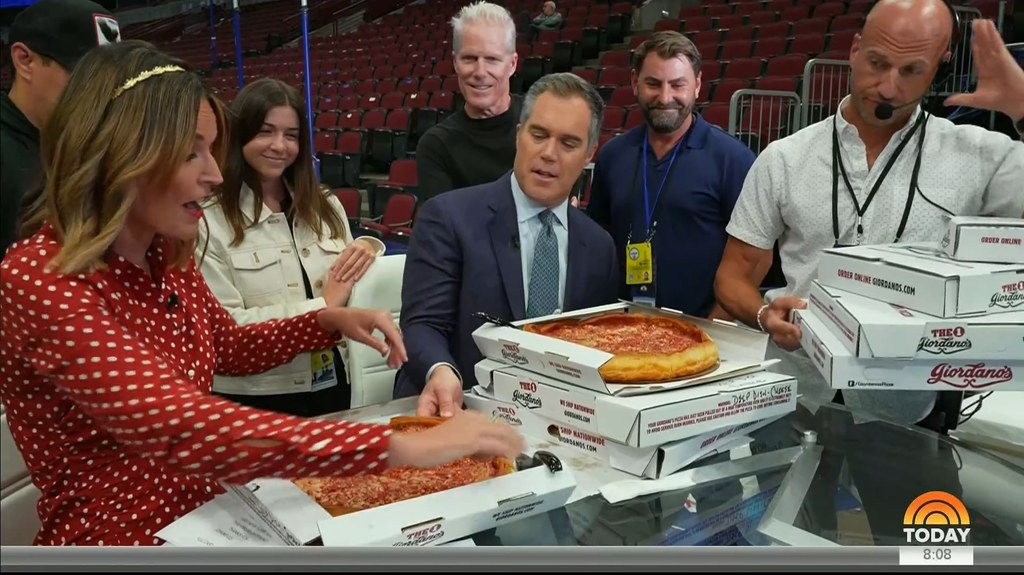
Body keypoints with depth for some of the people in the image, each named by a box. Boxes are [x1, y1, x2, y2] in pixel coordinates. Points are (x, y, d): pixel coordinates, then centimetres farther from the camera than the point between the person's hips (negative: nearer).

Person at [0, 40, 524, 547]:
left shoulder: (165, 253, 2)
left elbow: (229, 348, 18)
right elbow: (186, 431, -35)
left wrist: (329, 321, 0)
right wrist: (402, 447, -36)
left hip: (208, 512, 7)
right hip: (118, 537, -7)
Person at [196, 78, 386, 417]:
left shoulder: (326, 207, 7)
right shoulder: (210, 221, -11)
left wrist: (366, 254, -8)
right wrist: (321, 307, -16)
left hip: (332, 386, 5)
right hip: (255, 400, -4)